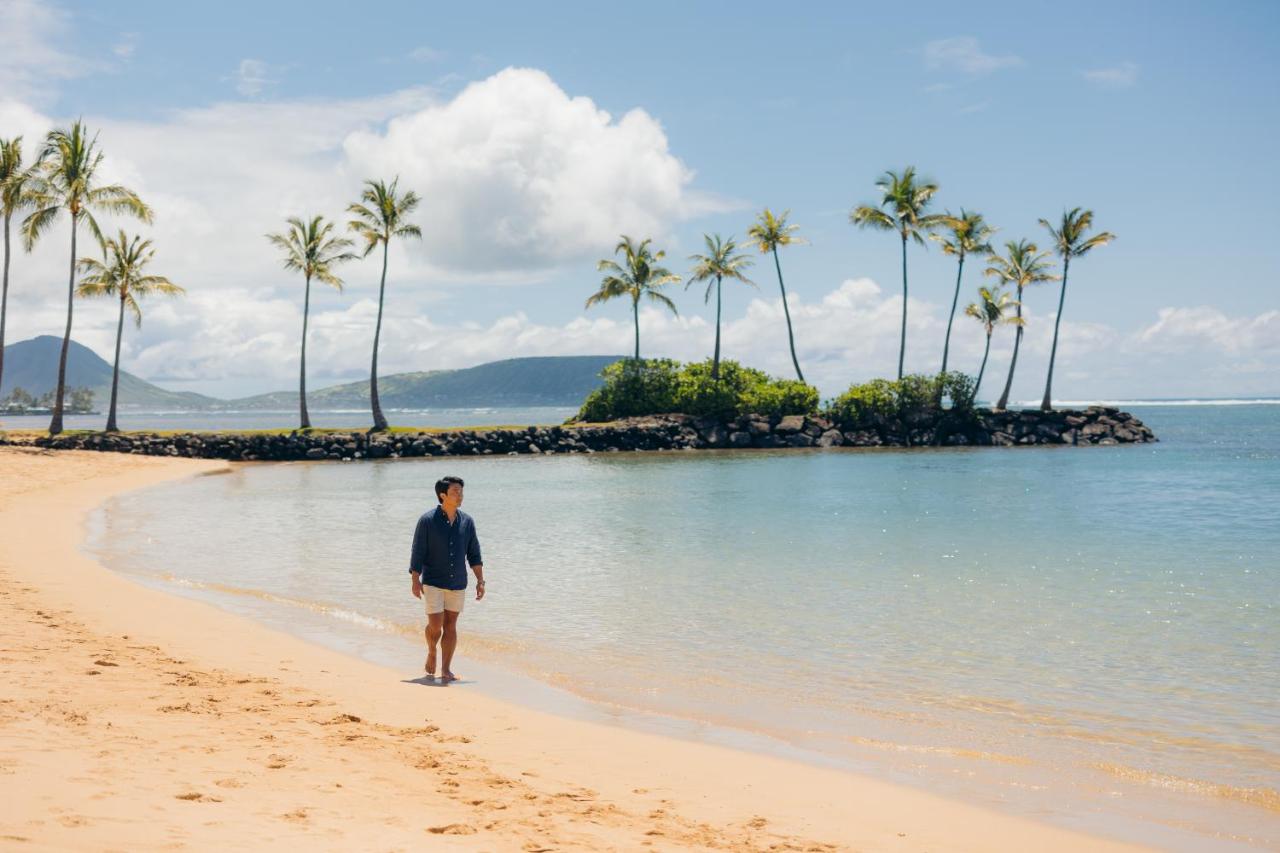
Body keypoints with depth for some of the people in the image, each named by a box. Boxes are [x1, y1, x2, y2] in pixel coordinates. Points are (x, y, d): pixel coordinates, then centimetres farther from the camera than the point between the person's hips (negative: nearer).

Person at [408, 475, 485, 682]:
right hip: (433, 583, -3)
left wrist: (480, 580, 2)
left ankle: (446, 670, 8)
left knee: (450, 626, 4)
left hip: (458, 584, 3)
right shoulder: (427, 520, -8)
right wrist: (415, 580, -10)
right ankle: (431, 653, 23)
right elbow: (417, 552, -6)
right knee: (435, 625, -7)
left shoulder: (466, 521, 3)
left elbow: (474, 554, 7)